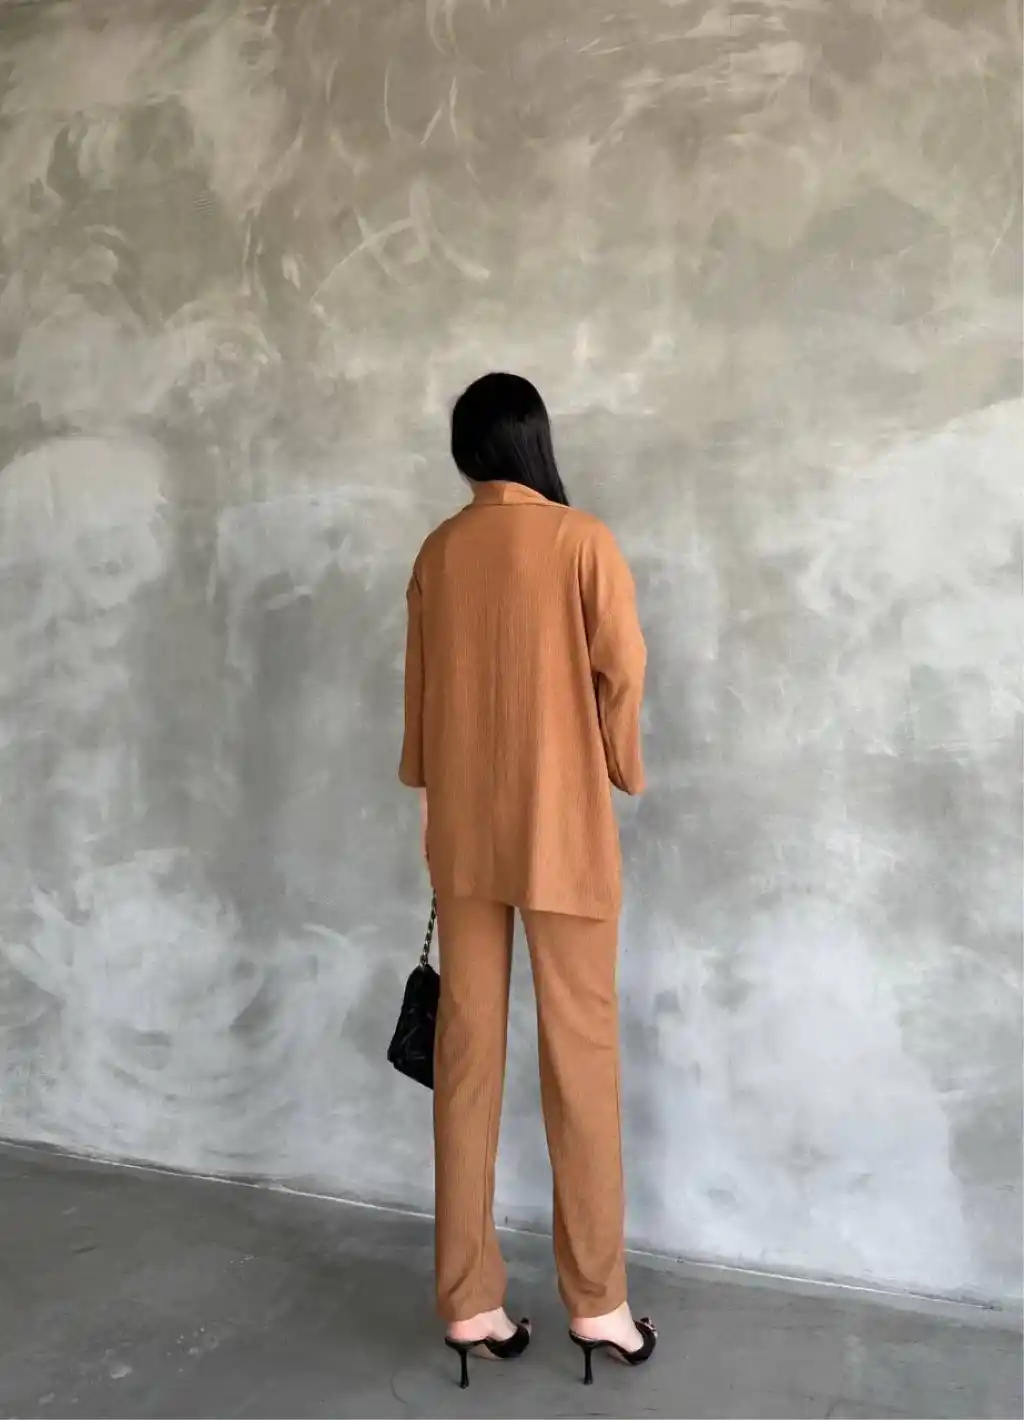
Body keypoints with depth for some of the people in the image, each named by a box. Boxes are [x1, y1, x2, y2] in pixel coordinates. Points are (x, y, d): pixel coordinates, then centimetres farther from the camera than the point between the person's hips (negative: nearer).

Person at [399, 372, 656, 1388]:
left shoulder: (436, 553, 6)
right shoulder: (583, 541, -8)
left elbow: (420, 693, 9)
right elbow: (620, 675, -7)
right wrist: (623, 773, 11)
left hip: (461, 833, 4)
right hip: (562, 831, -4)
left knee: (466, 1053, 9)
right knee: (580, 1058, 6)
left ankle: (468, 1301, 19)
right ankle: (596, 1301, 18)